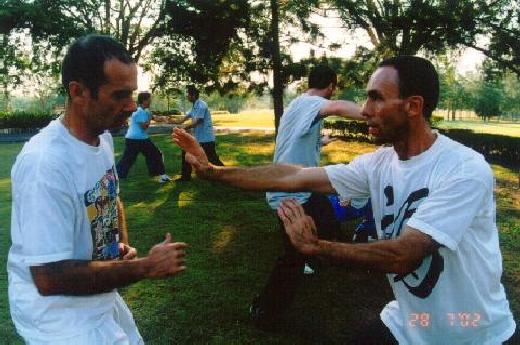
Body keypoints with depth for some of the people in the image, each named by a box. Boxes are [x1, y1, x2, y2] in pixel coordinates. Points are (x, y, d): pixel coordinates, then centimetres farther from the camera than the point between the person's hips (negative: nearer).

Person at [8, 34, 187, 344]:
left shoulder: (104, 138, -2)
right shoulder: (45, 163, -30)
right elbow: (49, 277, -30)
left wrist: (123, 243, -1)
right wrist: (146, 267, -25)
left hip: (99, 295, 8)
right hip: (57, 309, -8)